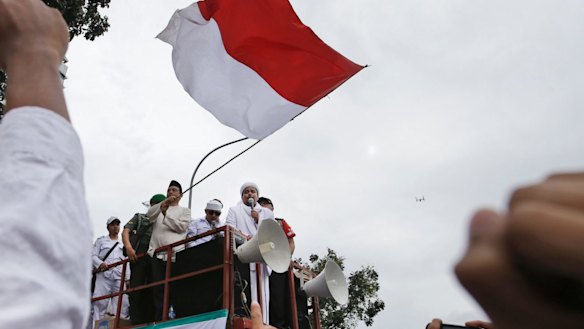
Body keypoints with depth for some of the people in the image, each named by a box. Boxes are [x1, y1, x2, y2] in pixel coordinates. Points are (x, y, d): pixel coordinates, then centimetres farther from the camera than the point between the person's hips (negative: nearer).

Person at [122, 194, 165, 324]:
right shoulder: (139, 217, 19)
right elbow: (125, 232, 6)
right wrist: (128, 247, -13)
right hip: (140, 254, -2)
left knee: (152, 291, 0)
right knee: (136, 288, -6)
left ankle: (149, 323, 2)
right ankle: (136, 322, -5)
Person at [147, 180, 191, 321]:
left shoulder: (185, 210, 16)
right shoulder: (159, 208, 24)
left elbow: (181, 227, -2)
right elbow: (149, 215, 1)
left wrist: (166, 214, -7)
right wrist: (163, 202, -12)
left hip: (175, 254, -3)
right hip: (157, 254, 3)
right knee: (158, 290, -2)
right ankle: (159, 321, 0)